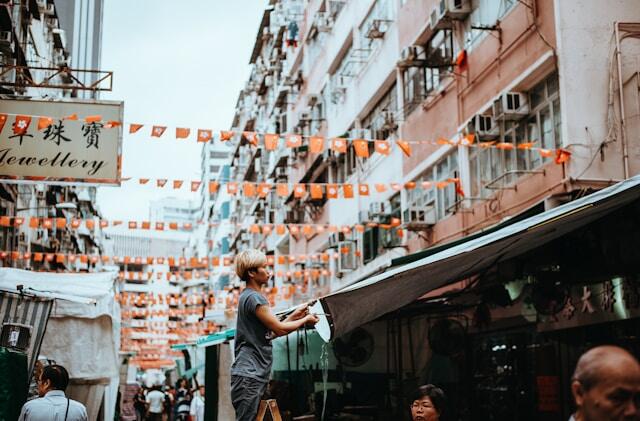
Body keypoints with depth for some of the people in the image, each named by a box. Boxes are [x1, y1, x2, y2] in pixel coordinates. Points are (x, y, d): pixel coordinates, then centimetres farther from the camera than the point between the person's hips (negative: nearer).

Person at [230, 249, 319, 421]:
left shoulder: (246, 296, 18)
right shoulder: (254, 297, -13)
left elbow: (270, 331, 20)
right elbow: (280, 329, -13)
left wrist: (293, 316, 15)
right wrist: (306, 320, 2)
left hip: (253, 375, 10)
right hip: (249, 375, -10)